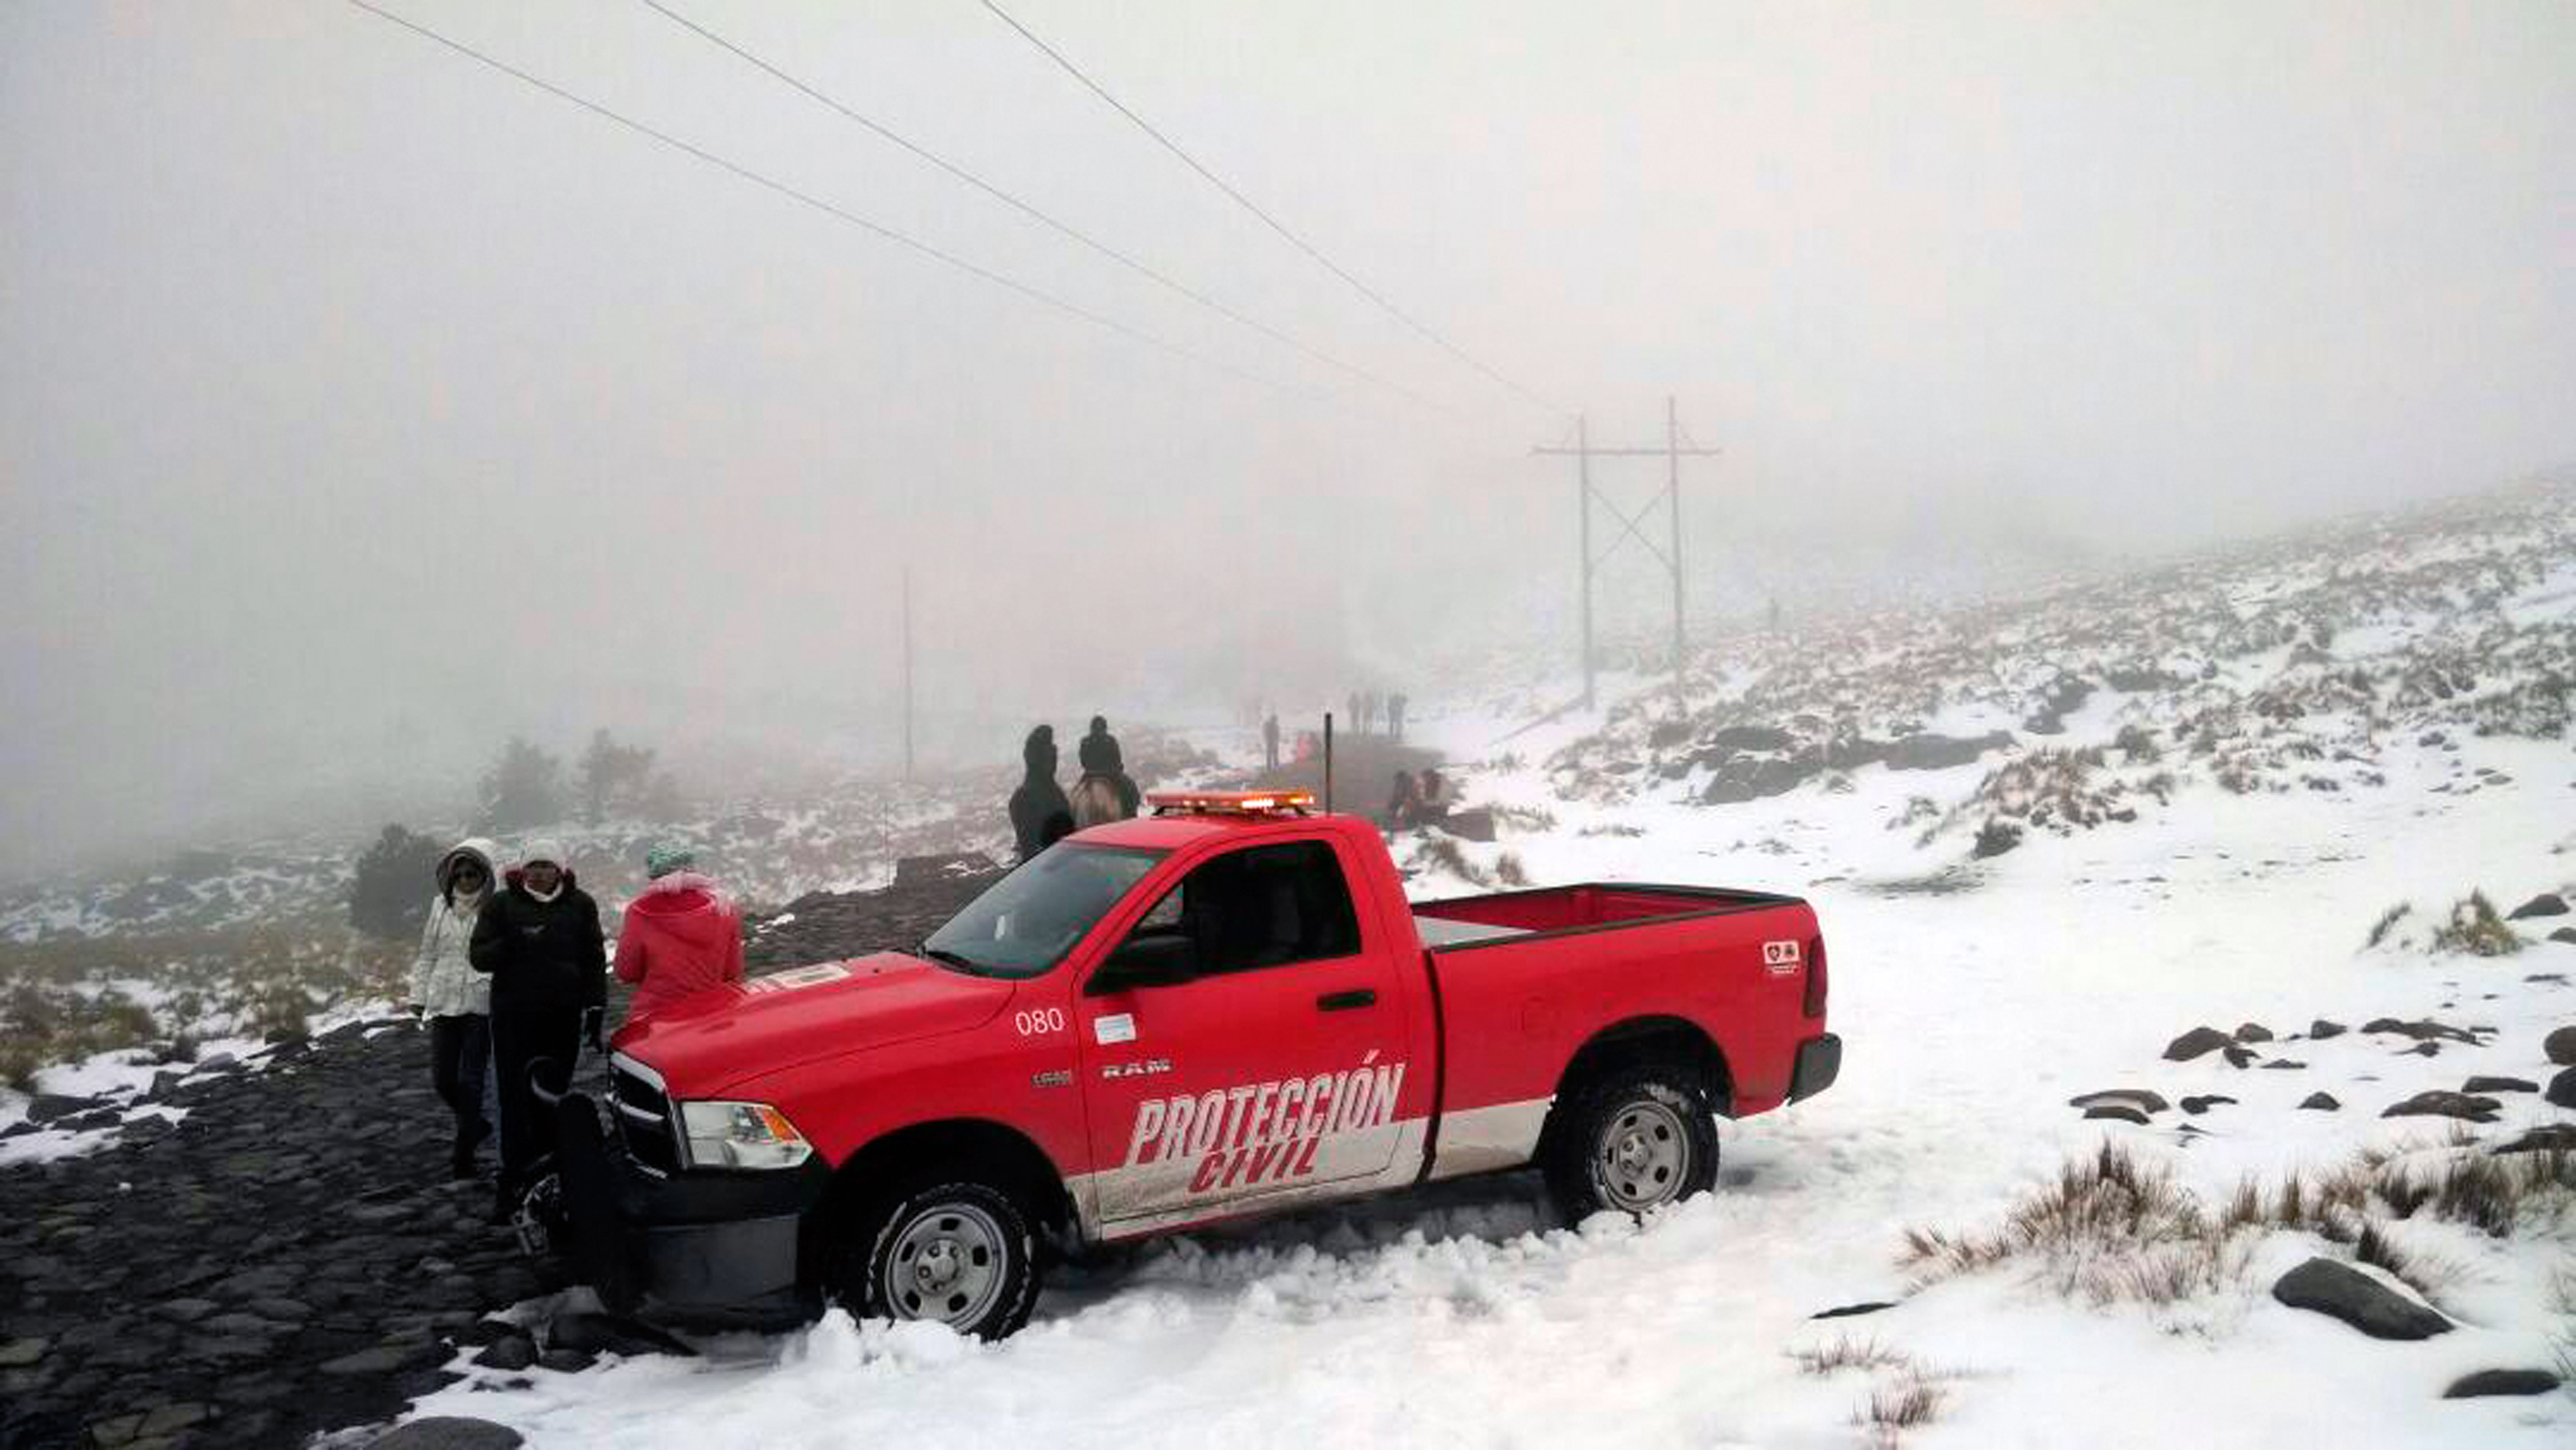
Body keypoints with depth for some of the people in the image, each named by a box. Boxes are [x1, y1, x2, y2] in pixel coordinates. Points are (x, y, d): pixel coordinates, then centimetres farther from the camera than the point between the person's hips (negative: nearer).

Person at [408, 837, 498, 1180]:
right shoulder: (441, 906, 9)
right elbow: (427, 955, 16)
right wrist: (419, 996, 13)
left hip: (481, 1005, -5)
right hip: (445, 1004, 5)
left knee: (471, 1080, -3)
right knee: (442, 1079, 7)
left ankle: (464, 1151, 10)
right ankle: (477, 1125, 33)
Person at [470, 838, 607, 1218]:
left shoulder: (580, 905, 8)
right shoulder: (502, 904, 5)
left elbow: (594, 960, 11)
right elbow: (479, 956, 1)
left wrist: (595, 1009, 4)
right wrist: (512, 945, -19)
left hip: (564, 1017, 1)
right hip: (513, 1017, -1)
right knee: (516, 1099, -3)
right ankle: (515, 1181, 1)